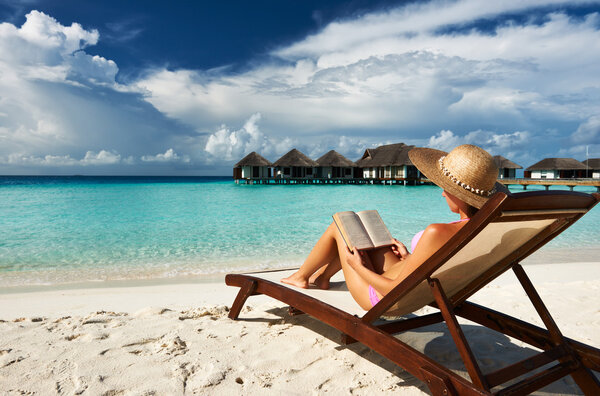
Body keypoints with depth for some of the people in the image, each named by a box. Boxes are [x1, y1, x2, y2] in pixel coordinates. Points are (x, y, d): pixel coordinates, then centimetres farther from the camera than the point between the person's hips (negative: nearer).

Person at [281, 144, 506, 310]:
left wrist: (358, 266, -14)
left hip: (381, 299, -8)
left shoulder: (437, 234, -37)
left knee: (339, 225, 7)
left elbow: (396, 291, -29)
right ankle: (323, 276, 37)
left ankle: (301, 276, 32)